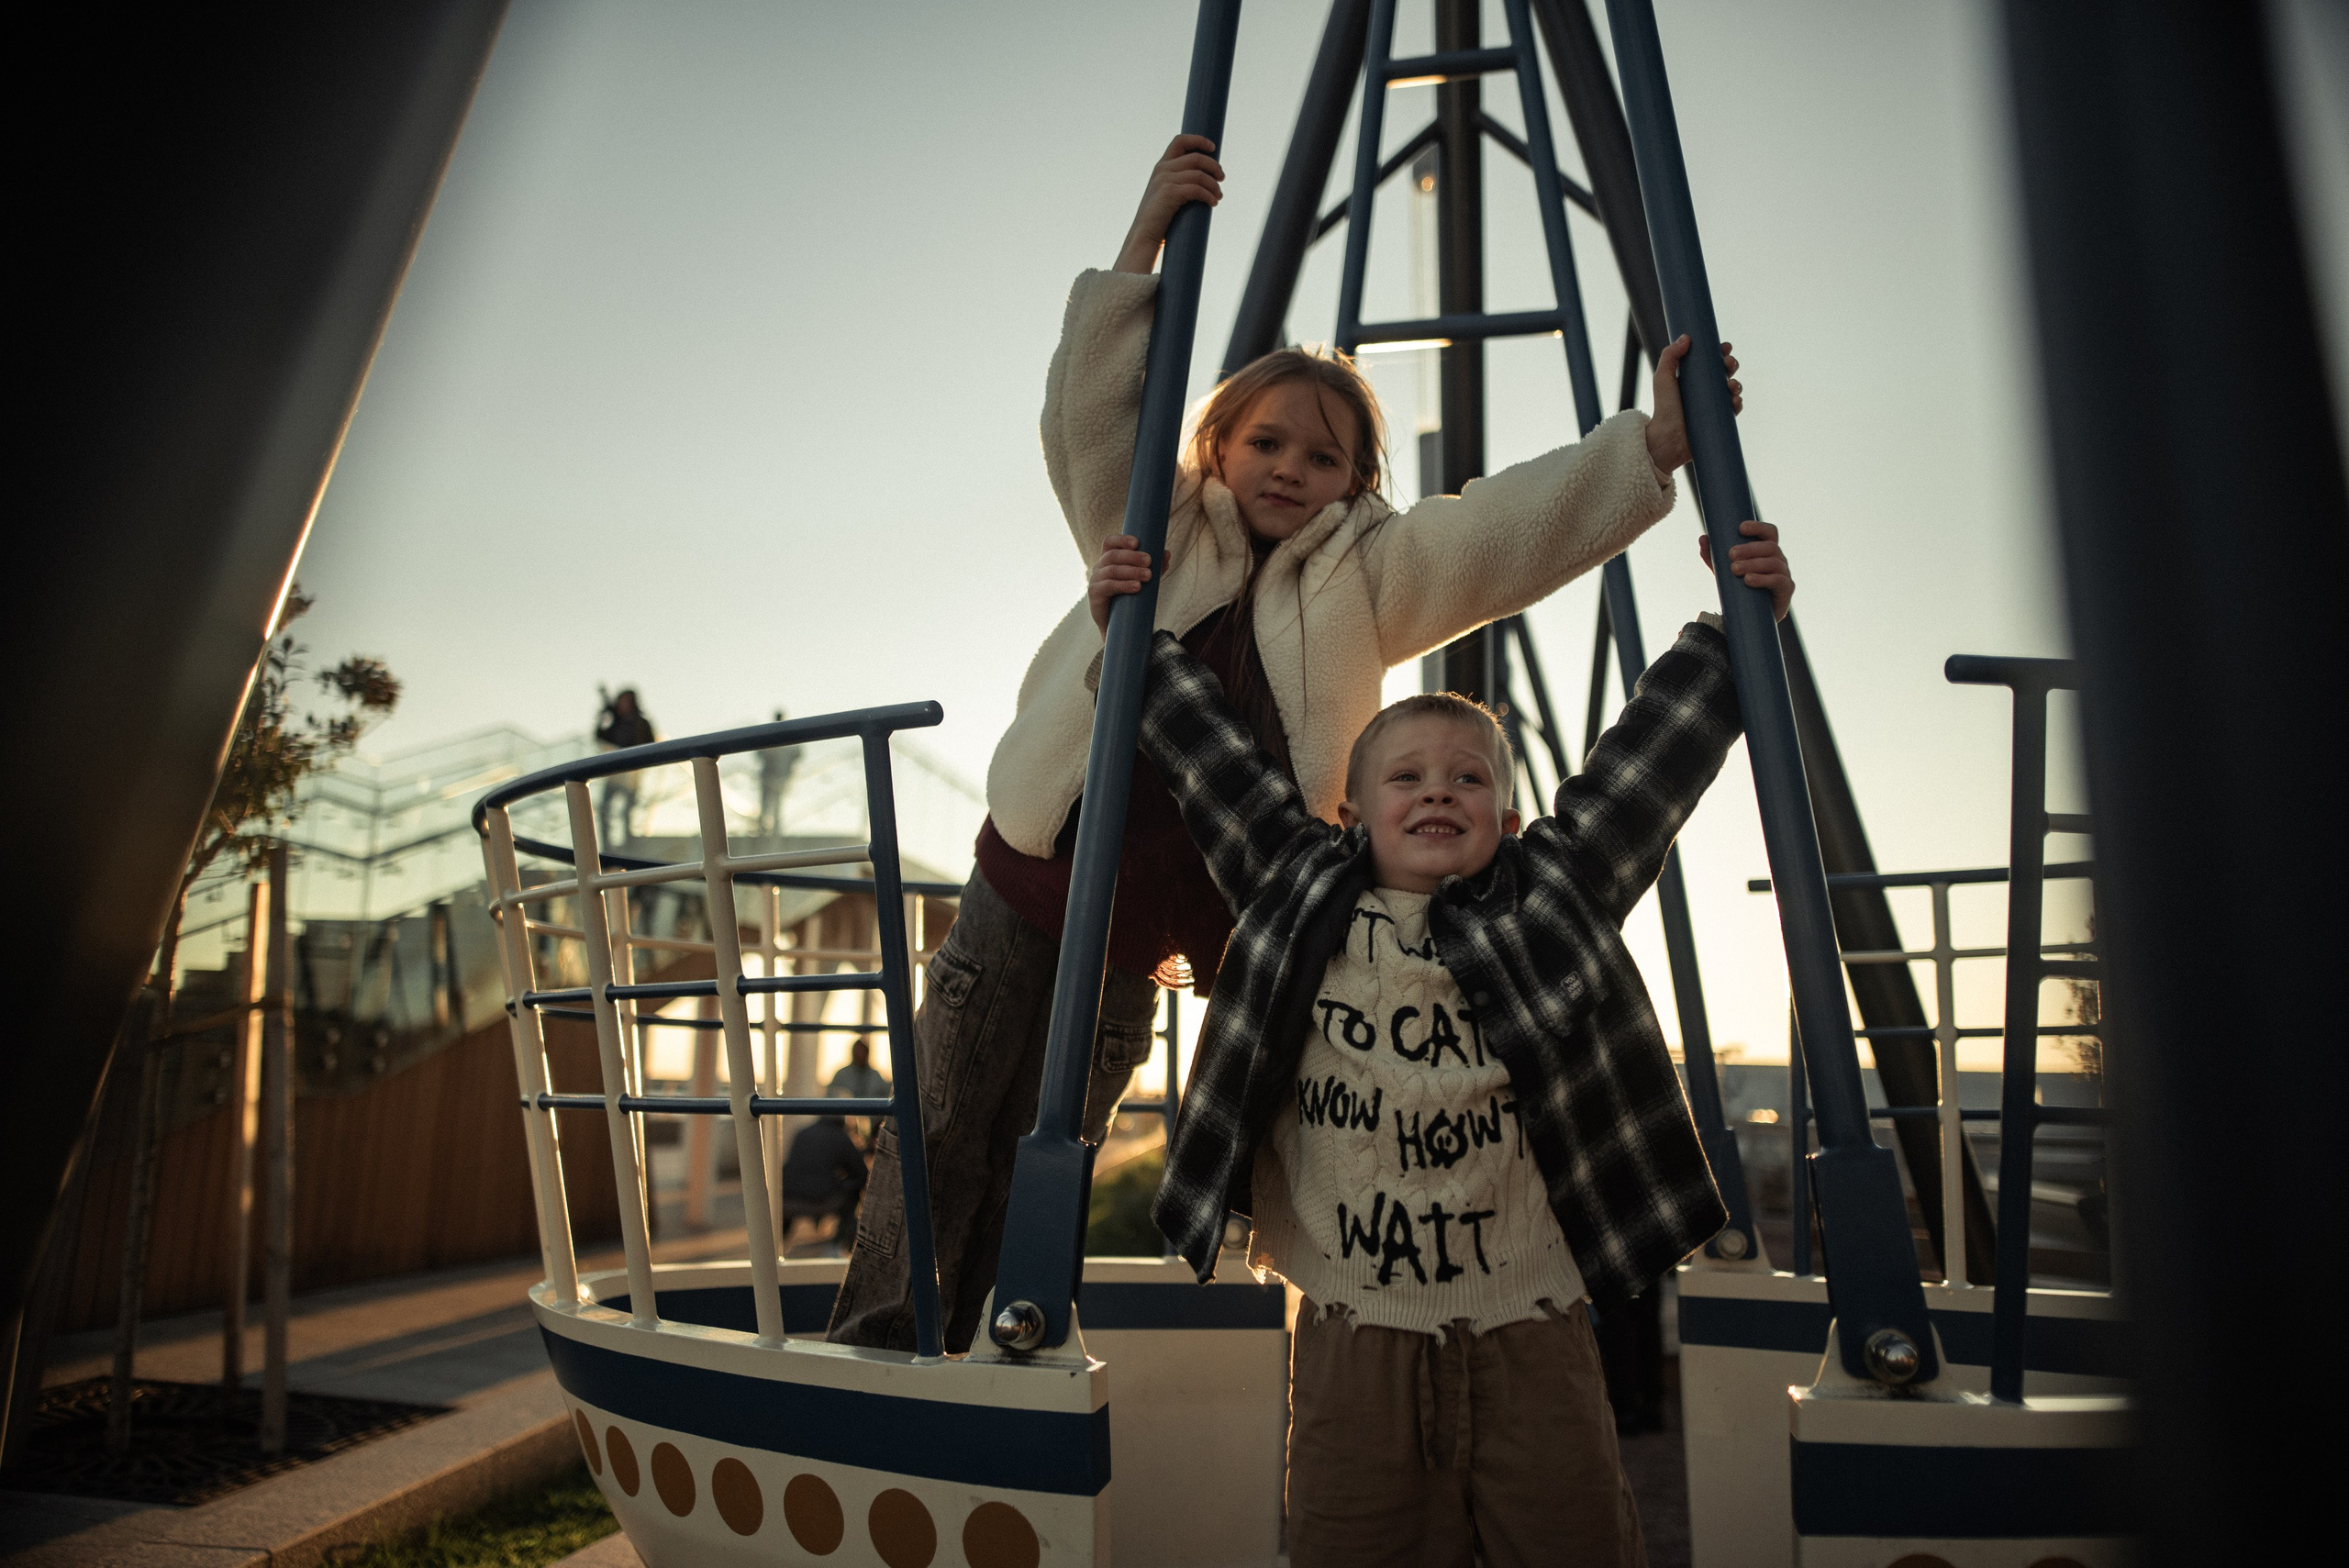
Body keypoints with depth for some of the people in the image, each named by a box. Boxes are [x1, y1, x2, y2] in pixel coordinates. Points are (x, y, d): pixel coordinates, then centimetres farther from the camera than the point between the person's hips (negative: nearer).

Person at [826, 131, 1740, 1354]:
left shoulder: (1367, 574, -1)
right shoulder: (1156, 529, 1)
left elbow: (1520, 521, -10)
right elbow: (1090, 406, -11)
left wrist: (1655, 445, -22)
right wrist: (1147, 235, -19)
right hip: (1025, 895, 2)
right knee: (939, 1136, 10)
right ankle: (867, 1346, 29)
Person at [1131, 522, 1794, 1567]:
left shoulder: (1549, 899, 4)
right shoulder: (1299, 893, 4)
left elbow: (1652, 751, 4)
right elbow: (1210, 754, 8)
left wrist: (1737, 626, 4)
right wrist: (1133, 632, 11)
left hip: (1530, 1339, 1)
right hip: (1353, 1339, 0)